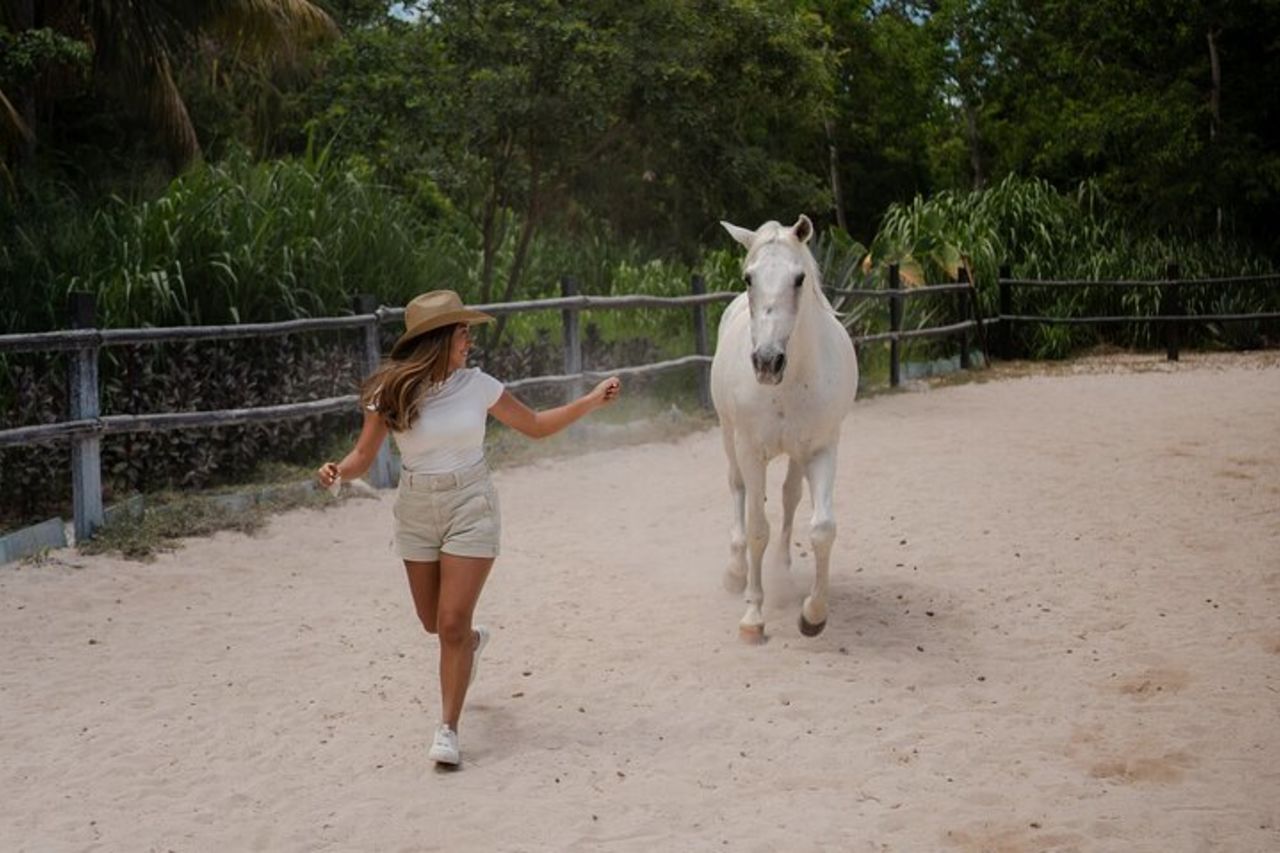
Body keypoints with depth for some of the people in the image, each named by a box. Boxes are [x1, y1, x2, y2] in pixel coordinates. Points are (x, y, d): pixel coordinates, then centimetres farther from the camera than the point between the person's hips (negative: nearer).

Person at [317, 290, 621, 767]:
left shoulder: (476, 385, -5)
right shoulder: (391, 393, -9)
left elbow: (537, 426, 5)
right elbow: (364, 456, -5)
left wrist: (592, 401, -3)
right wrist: (337, 472, -27)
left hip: (470, 509, -1)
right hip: (416, 513, 1)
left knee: (452, 624, -9)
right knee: (434, 622, 17)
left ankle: (448, 729, 2)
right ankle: (474, 641, 54)